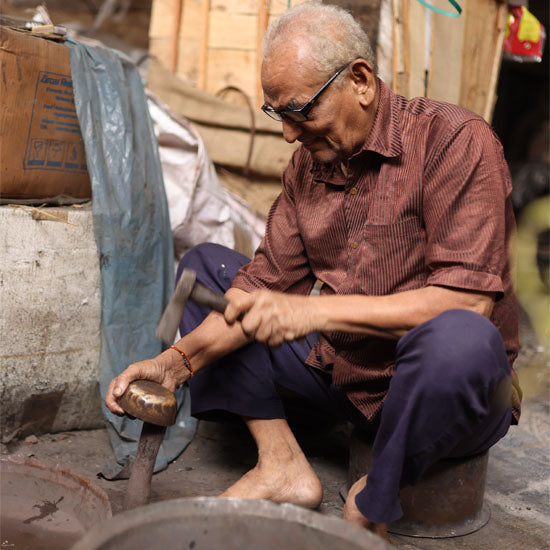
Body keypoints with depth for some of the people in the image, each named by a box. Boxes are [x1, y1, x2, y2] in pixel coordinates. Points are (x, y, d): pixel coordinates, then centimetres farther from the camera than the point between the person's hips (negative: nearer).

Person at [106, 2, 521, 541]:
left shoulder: (455, 139, -17)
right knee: (205, 263, 6)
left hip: (447, 392, -5)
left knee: (458, 339, -42)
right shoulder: (308, 161, 3)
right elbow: (265, 283, 1)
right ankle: (281, 462, -4)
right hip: (340, 370, 6)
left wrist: (316, 310, -31)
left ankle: (371, 508, -10)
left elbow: (469, 299, -27)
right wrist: (178, 361, -13)